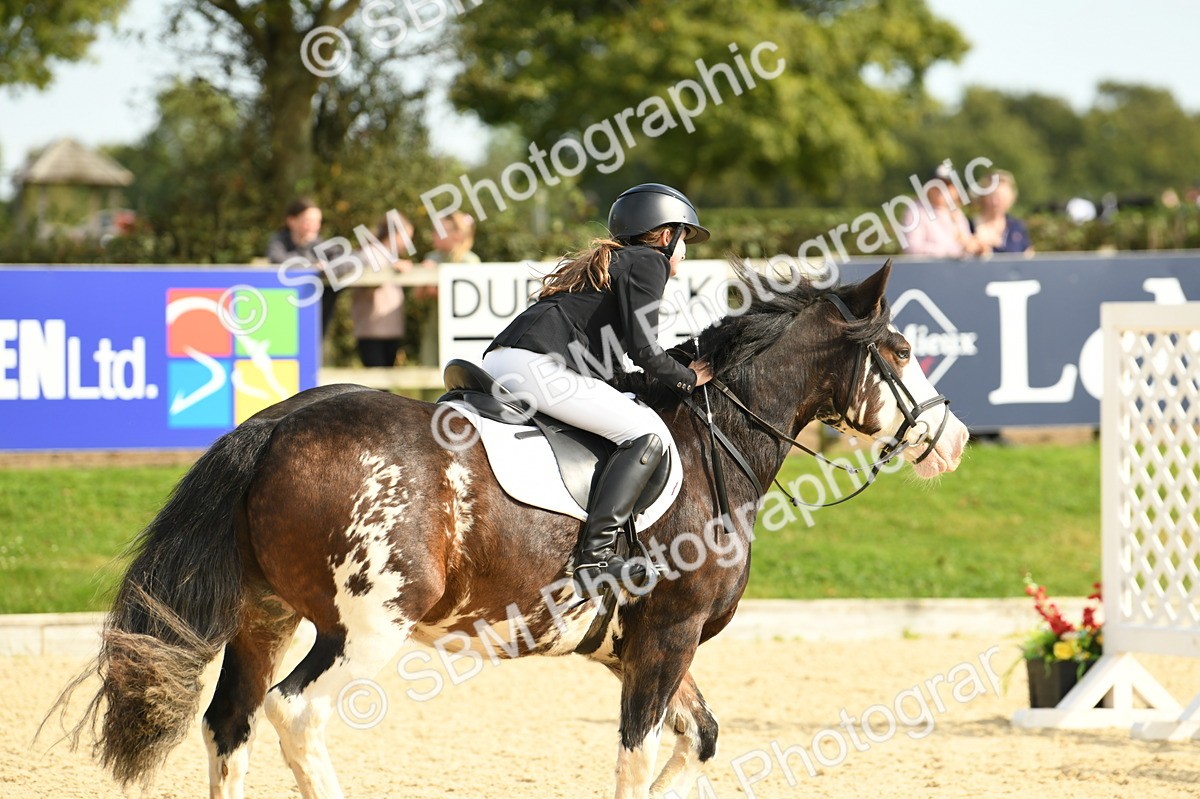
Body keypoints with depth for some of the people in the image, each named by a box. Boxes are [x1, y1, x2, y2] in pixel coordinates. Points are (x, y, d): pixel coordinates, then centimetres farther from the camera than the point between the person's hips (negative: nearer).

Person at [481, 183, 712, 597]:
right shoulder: (649, 261, 5)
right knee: (649, 433, -12)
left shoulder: (607, 262, 31)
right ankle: (595, 555, -23)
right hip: (535, 364, -10)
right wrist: (688, 379, 9)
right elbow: (642, 348, -6)